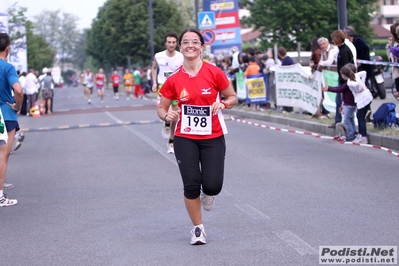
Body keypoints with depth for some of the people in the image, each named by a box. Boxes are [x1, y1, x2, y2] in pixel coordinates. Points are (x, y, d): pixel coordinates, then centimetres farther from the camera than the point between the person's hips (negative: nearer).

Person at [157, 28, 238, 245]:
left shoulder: (214, 73, -8)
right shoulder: (174, 80, -5)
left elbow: (233, 98, 3)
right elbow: (161, 108, 6)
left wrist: (222, 104, -18)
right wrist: (167, 115, -17)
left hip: (213, 138, 0)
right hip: (185, 139, 1)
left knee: (212, 186, -9)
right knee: (191, 185, -4)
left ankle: (207, 194, 32)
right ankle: (198, 228, 18)